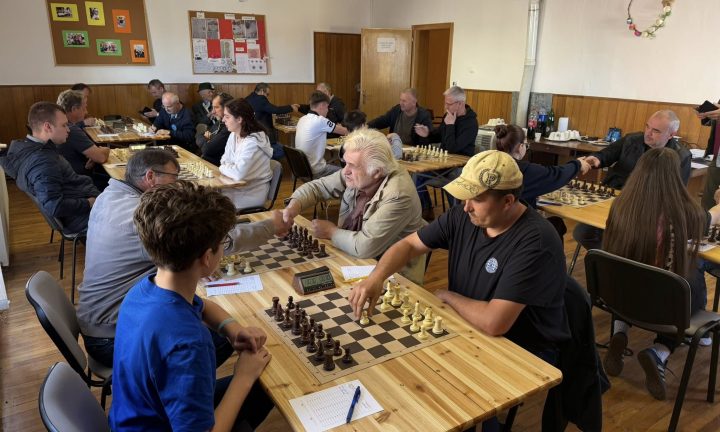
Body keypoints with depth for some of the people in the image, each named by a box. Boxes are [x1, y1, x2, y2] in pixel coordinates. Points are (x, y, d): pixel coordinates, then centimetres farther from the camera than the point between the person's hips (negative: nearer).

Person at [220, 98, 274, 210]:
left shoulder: (252, 142, -23)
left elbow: (238, 173, -30)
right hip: (237, 184, 7)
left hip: (253, 193, -7)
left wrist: (224, 168, -9)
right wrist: (229, 168, -12)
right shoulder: (233, 135, 5)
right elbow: (224, 161, 11)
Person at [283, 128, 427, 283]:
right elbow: (316, 187, 3)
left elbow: (364, 247, -31)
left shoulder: (398, 196, -31)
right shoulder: (357, 173, -10)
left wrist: (331, 232, -14)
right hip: (355, 254, 7)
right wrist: (294, 206, -16)